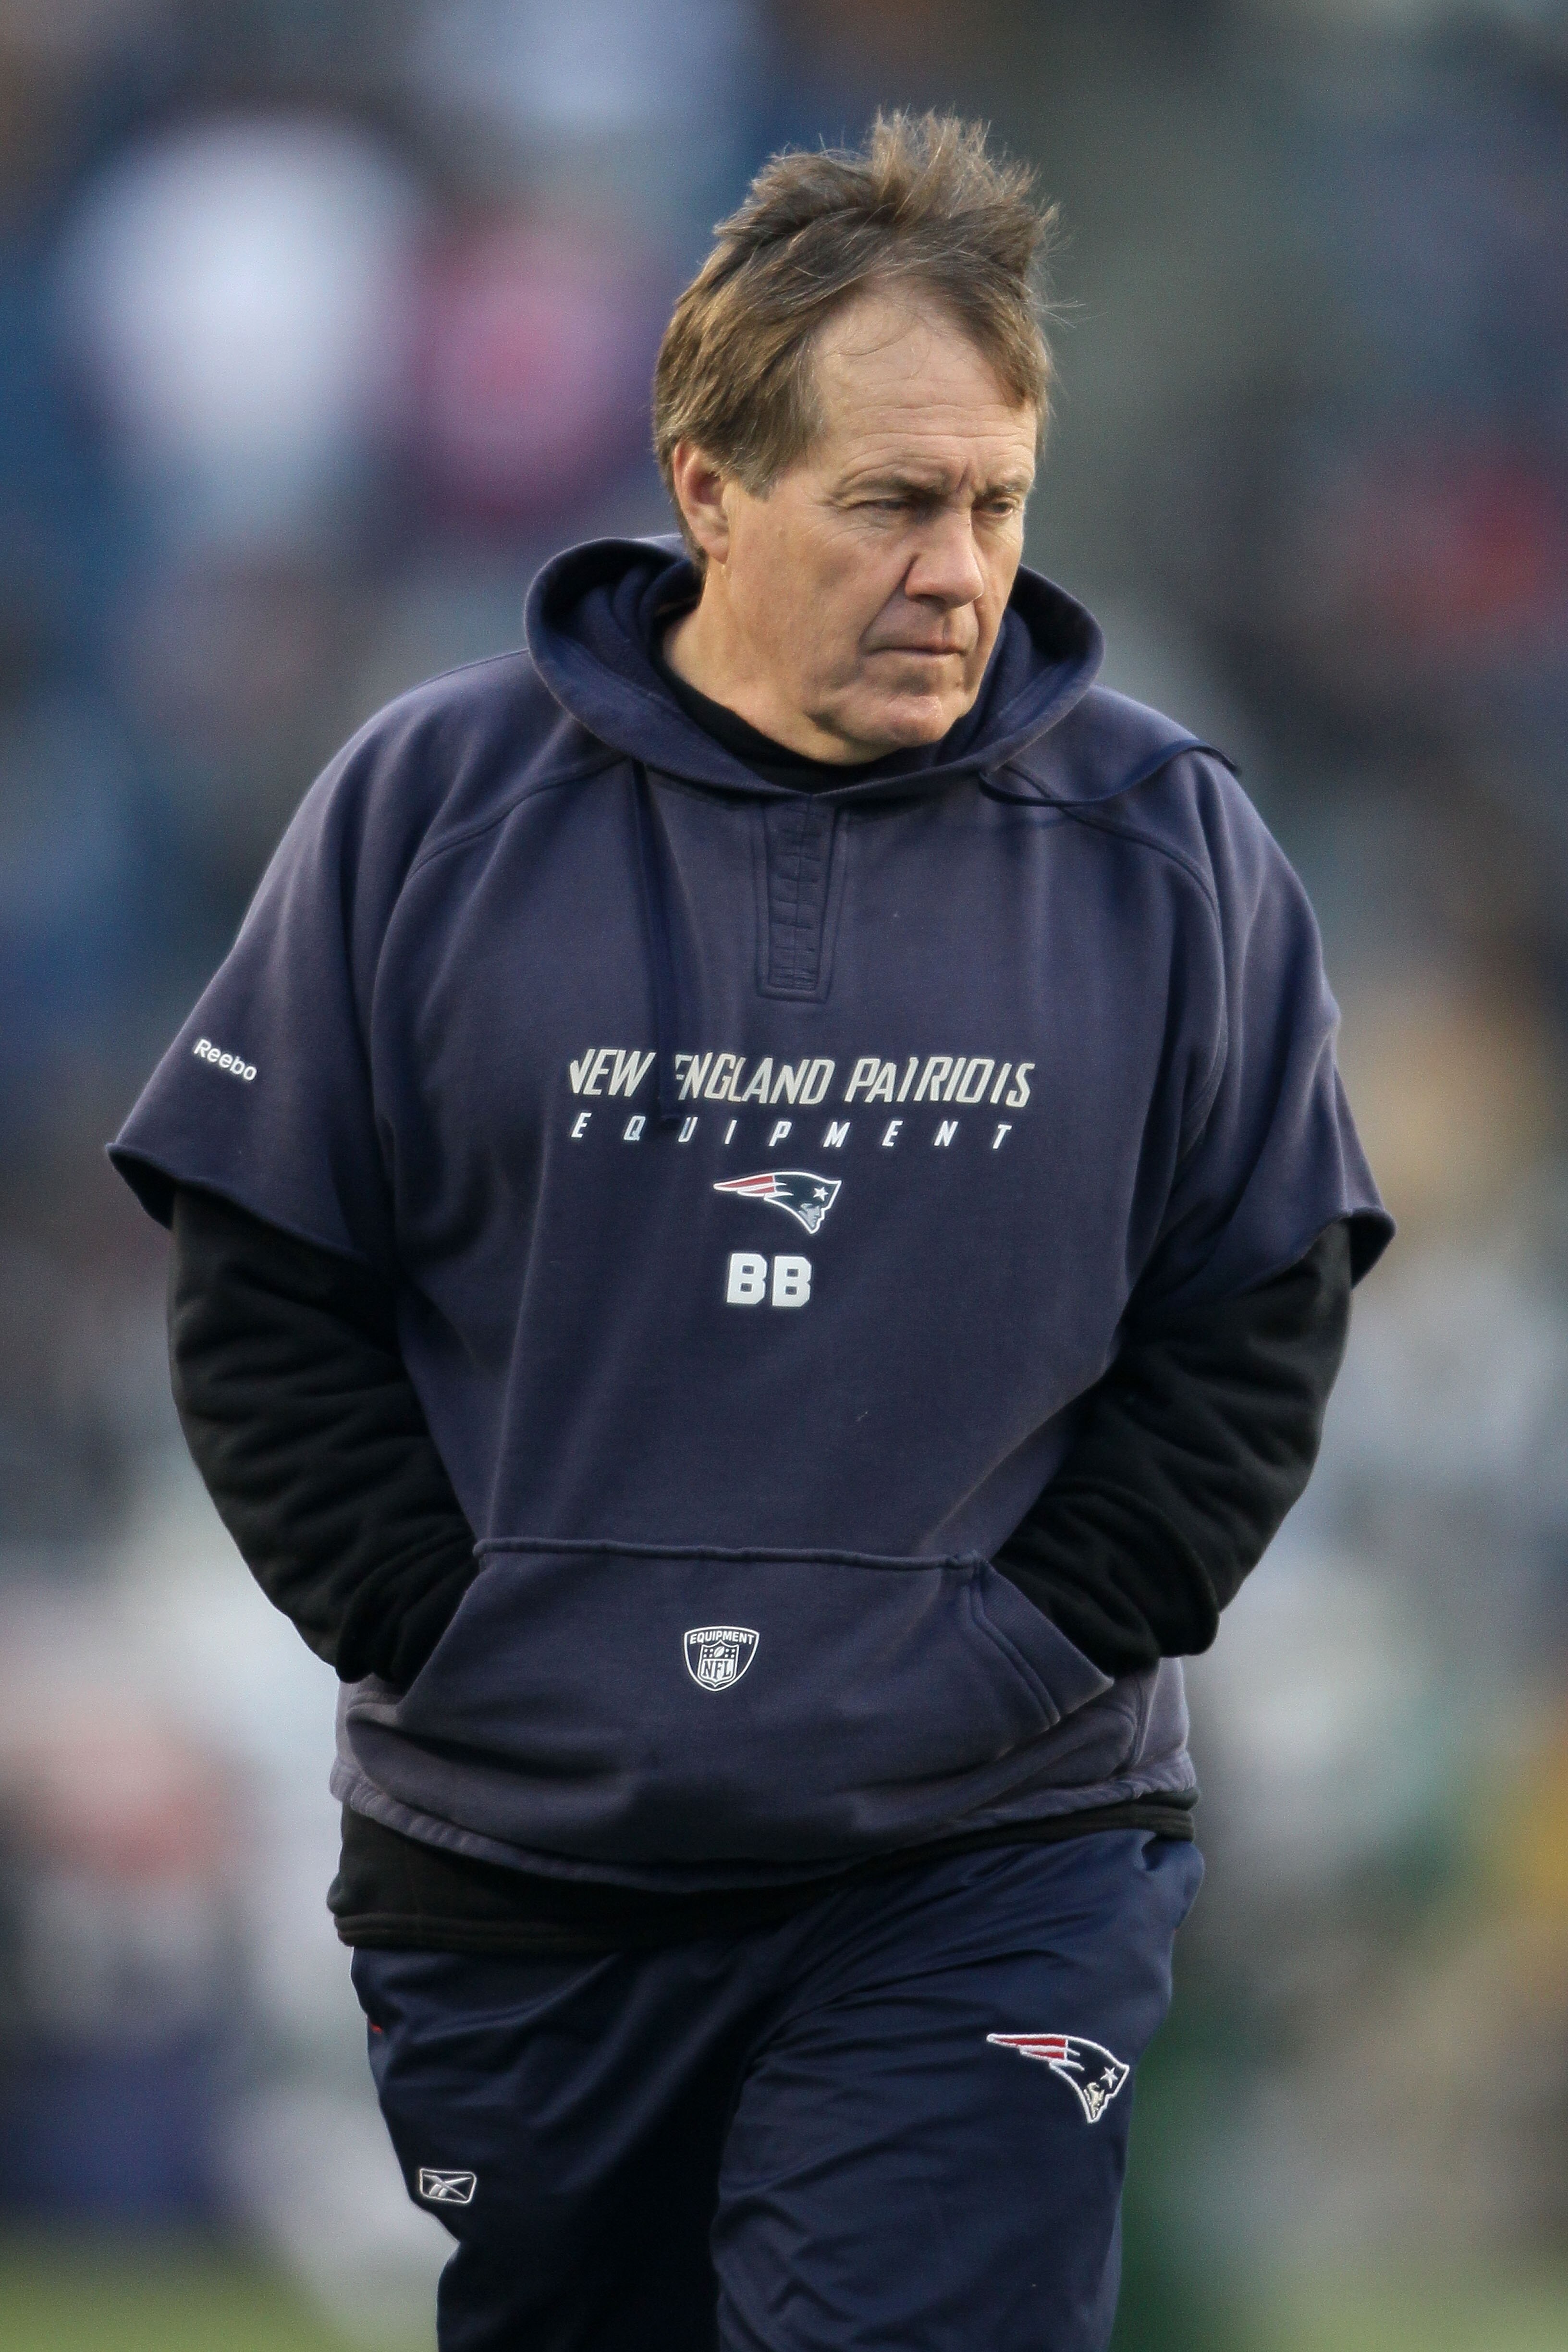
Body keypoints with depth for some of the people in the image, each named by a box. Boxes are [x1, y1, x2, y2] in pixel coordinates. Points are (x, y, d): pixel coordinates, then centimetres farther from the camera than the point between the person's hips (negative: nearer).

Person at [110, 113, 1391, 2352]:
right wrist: (452, 1640, -7)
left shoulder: (1165, 848, 2)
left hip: (990, 1873, -1)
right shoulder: (429, 807, 1)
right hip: (511, 1872, 1)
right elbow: (264, 1304, 3)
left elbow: (1256, 1326, 4)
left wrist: (1017, 1657, -7)